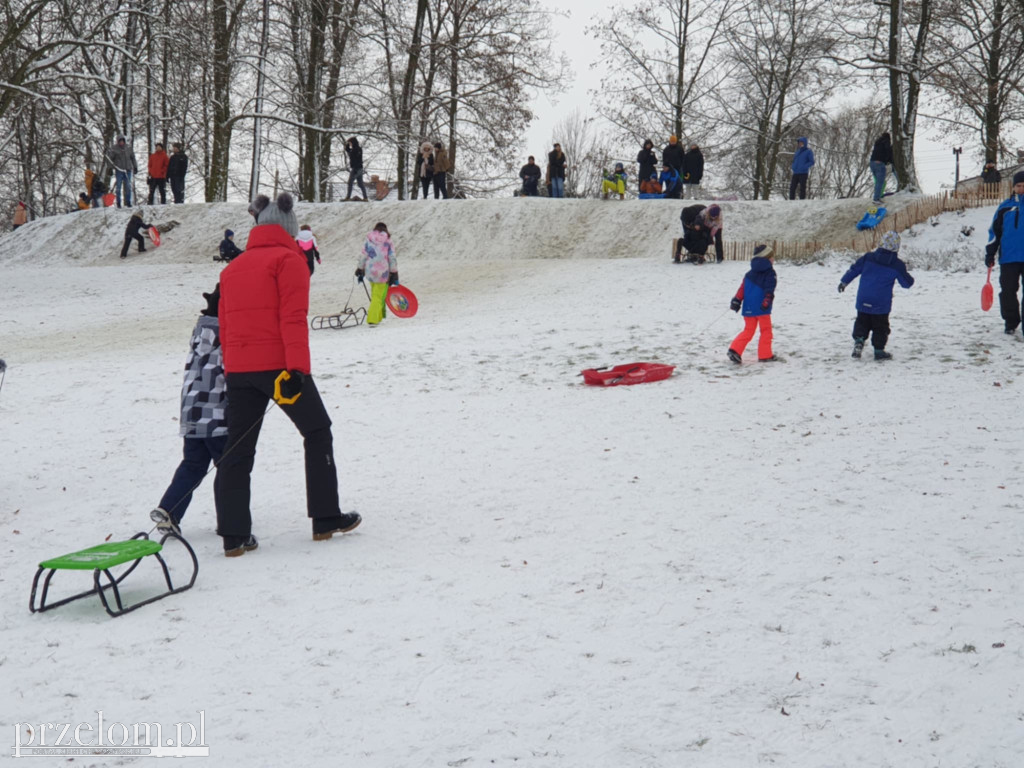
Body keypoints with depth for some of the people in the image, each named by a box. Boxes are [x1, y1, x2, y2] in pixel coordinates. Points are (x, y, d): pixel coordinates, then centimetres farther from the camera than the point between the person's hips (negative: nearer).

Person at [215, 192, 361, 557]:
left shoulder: (232, 268, 19)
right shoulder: (289, 260, -2)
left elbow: (225, 326, 20)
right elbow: (293, 319, -13)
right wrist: (297, 368, -19)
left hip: (238, 370, 6)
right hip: (278, 365, -6)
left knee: (238, 449, 6)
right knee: (318, 433, 10)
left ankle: (234, 534, 1)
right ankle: (326, 519, 11)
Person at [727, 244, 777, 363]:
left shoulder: (749, 274, 14)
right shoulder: (770, 272, -4)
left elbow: (742, 288, 9)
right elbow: (769, 290, -16)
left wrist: (737, 300, 7)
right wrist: (767, 302, -23)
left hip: (748, 308, 6)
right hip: (762, 308, -6)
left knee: (748, 331, 11)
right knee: (766, 330, 7)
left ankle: (735, 349, -7)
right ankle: (765, 355, 7)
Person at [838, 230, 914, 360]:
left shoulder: (868, 257, -2)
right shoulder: (897, 265, -7)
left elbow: (854, 269, 4)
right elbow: (907, 283, 3)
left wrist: (844, 282, 18)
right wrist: (910, 279, 27)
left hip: (863, 301, 2)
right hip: (882, 304, -2)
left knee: (862, 321, 18)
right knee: (880, 326, 11)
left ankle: (858, 339, -5)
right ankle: (879, 350, 13)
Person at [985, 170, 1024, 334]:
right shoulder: (1005, 206, 7)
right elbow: (995, 231, 10)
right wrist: (990, 254, 7)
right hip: (1008, 258, 1)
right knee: (1008, 291, 5)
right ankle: (1011, 322, 17)